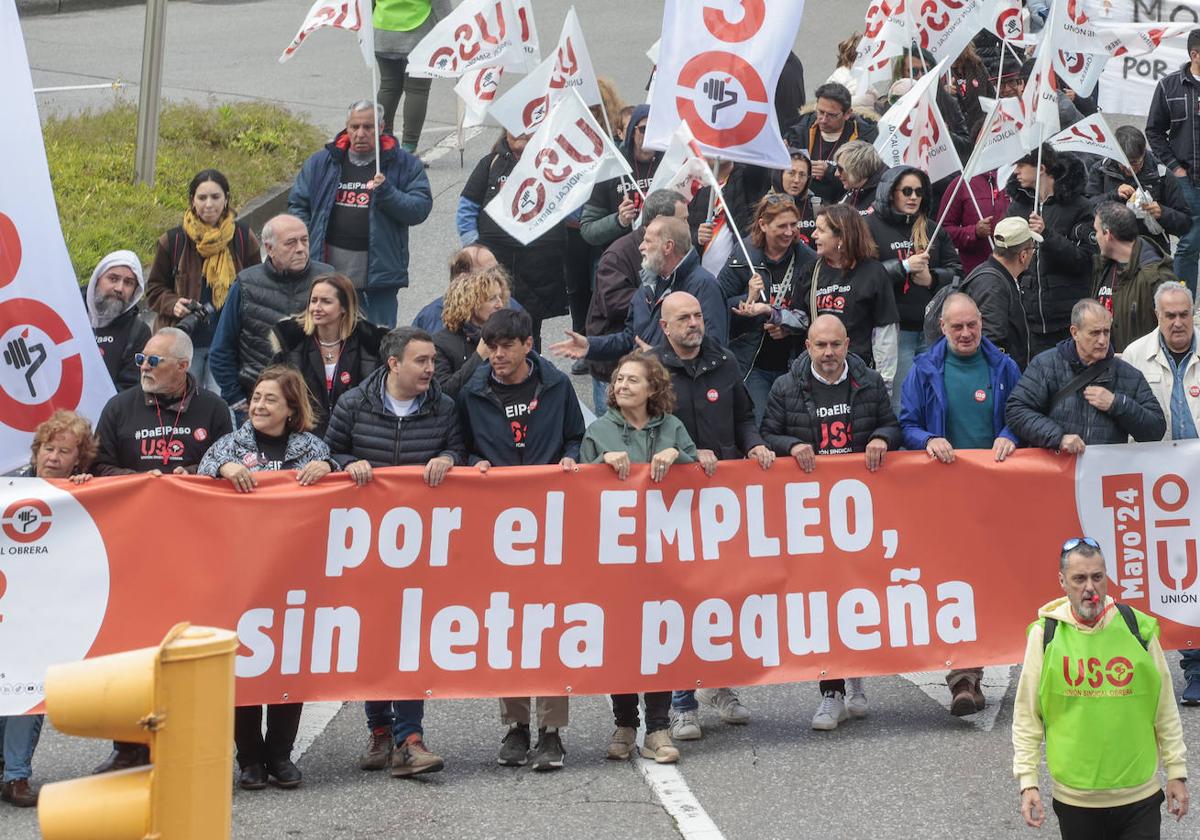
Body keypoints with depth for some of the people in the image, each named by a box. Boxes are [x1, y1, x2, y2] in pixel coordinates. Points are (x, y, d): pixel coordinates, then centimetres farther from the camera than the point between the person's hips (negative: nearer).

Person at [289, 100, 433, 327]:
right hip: (330, 266, 2)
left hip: (379, 266, -2)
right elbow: (297, 204, 13)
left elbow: (421, 208, -4)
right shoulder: (321, 162, 8)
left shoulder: (404, 164, 3)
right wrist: (305, 244, 0)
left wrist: (387, 194, -20)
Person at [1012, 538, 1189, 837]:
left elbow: (1166, 710, 6)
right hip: (1074, 798, 0)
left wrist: (1177, 772, 7)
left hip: (1139, 797, 0)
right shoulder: (1044, 634, -4)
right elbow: (1026, 717, 1)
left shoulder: (1138, 628, -2)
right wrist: (1027, 782, -3)